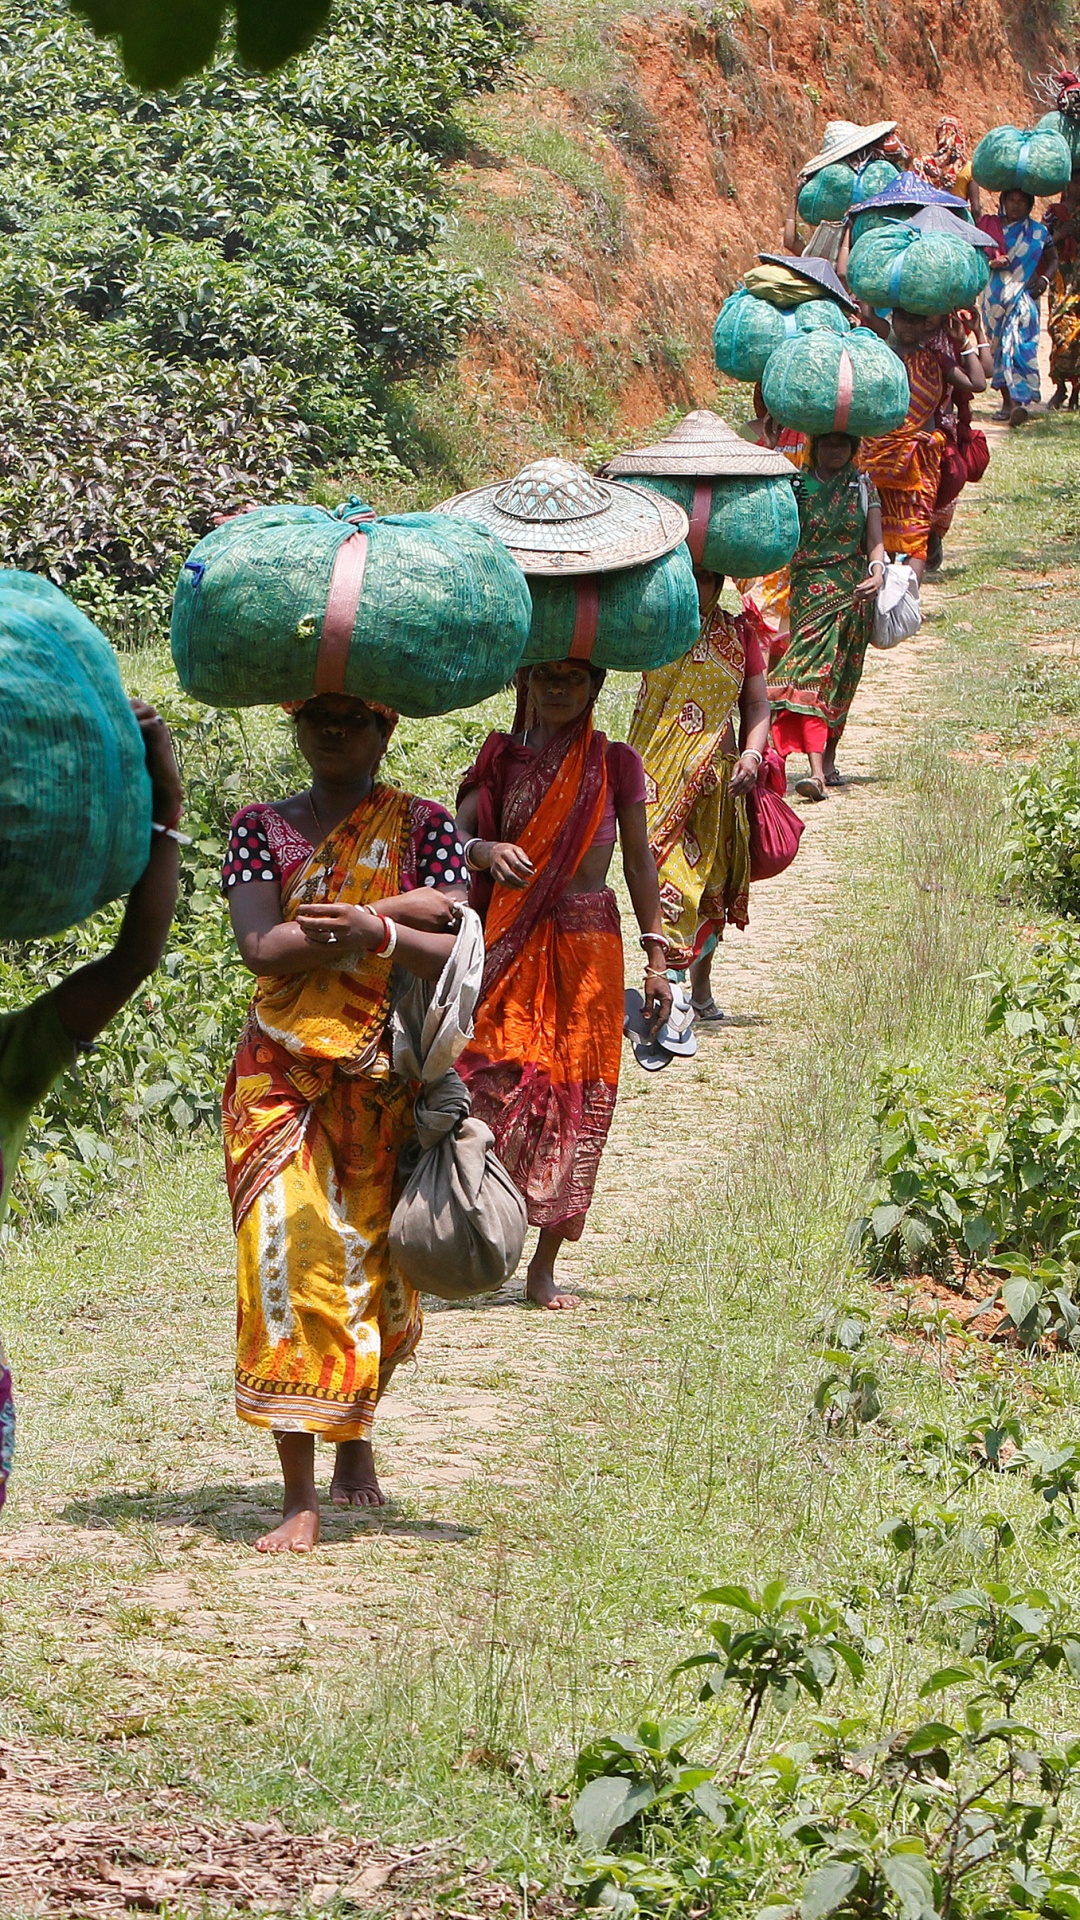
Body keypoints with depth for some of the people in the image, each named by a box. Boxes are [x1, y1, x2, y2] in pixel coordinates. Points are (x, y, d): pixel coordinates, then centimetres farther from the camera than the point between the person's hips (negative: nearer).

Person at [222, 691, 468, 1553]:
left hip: (389, 1084, 1)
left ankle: (357, 1435, 38)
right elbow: (261, 948, -10)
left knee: (376, 1274, 9)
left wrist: (374, 932, -25)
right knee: (290, 1264, -12)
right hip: (282, 1081, -1)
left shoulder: (422, 826, 3)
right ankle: (301, 1499, -12)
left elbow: (459, 955, -7)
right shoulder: (262, 828, 5)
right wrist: (398, 913, -14)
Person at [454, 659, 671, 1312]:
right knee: (500, 1083, -16)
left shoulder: (616, 763, 6)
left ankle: (545, 1266, 5)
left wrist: (656, 956, 3)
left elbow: (639, 861, 8)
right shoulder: (502, 758, 6)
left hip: (589, 943, 1)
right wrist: (486, 851, -27)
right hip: (513, 943, -1)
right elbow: (457, 836, -4)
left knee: (577, 1094, -1)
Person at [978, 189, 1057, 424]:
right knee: (999, 347, 2)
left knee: (1021, 345, -16)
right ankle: (1007, 401, 9)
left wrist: (1045, 279, -2)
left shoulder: (1038, 232, 8)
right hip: (995, 297, 2)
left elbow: (1052, 259, 17)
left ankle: (1020, 402, -27)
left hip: (1023, 296, -2)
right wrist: (991, 262, -13)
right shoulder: (989, 226, 9)